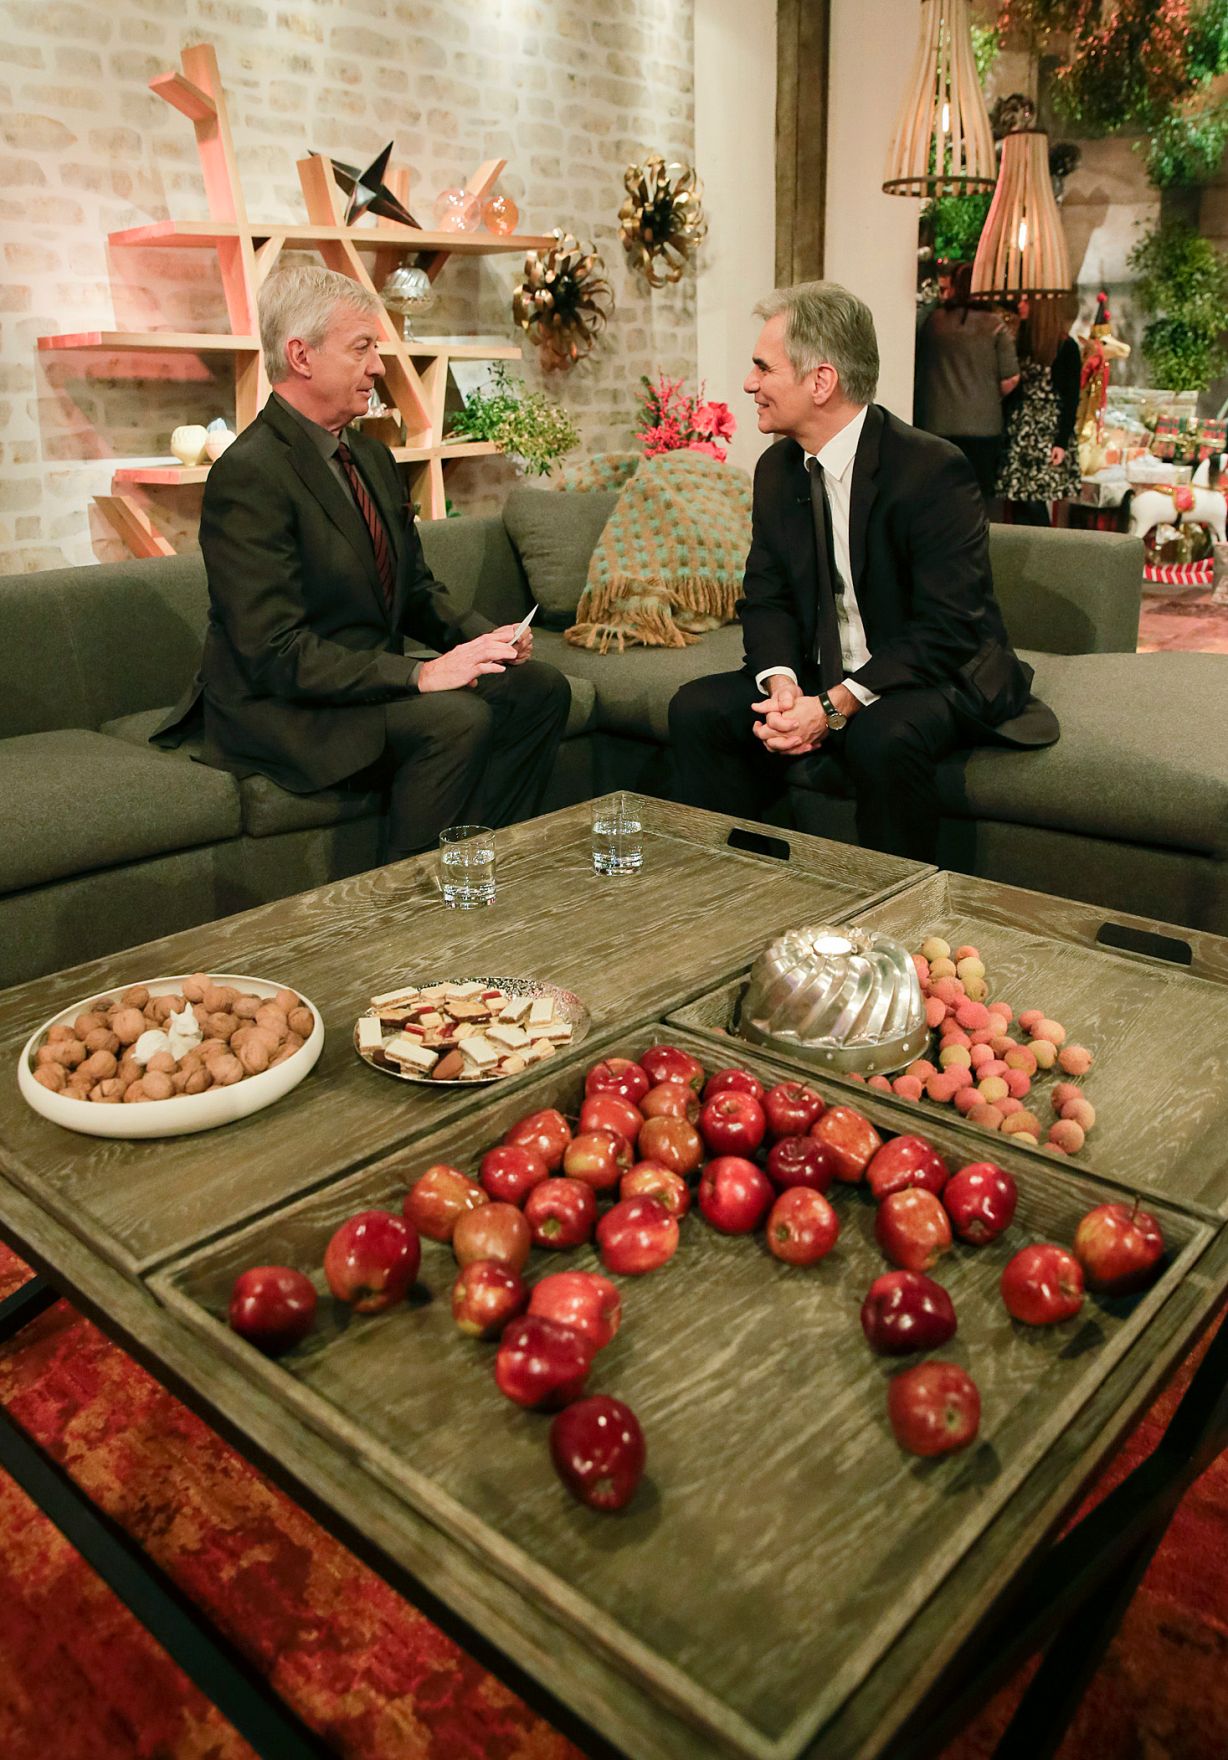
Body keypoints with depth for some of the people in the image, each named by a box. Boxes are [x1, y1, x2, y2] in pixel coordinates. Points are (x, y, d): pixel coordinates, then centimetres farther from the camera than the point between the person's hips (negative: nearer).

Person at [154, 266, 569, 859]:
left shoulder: (371, 456, 11)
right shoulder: (248, 474, -19)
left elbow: (417, 591, 16)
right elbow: (274, 653, -25)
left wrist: (481, 637, -5)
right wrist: (419, 672, -28)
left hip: (376, 672, 9)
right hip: (278, 705, -9)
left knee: (539, 688, -3)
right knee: (458, 718, -30)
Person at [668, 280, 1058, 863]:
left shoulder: (932, 470, -19)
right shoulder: (777, 468, 4)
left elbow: (948, 627, -23)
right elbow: (765, 598, 5)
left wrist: (835, 705, -31)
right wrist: (781, 682, -17)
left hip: (936, 679, -6)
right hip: (818, 680, 6)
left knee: (884, 739, -37)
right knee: (696, 708, -13)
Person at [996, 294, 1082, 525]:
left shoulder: (1065, 347, -4)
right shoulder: (1021, 343, 14)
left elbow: (1071, 399, -6)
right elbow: (1009, 390, 14)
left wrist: (1062, 442, -13)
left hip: (1048, 436, -6)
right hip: (1018, 435, 6)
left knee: (1034, 501, -10)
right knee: (1019, 503, 2)